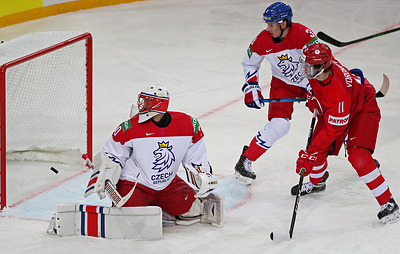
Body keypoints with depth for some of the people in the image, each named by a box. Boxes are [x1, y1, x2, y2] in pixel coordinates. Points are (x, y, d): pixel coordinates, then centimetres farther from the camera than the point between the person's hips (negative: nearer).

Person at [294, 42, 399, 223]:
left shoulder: (337, 94, -44)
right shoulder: (321, 60, -23)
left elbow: (333, 129, -35)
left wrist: (311, 153, -33)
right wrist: (313, 96, 11)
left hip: (363, 109, -8)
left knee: (358, 157, -25)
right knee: (317, 150, 6)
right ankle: (315, 182, 41)